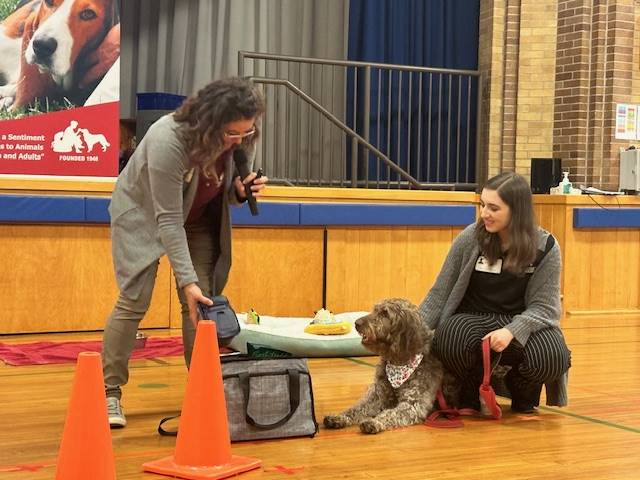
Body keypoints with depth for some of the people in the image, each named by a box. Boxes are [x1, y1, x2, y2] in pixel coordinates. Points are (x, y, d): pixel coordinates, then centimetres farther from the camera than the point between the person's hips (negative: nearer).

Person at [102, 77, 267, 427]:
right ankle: (110, 393, -3)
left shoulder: (242, 141, -20)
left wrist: (241, 191, -27)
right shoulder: (167, 141, -38)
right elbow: (168, 220, -35)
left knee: (202, 303, -4)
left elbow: (227, 196, -3)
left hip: (199, 219, 5)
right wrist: (187, 281, -37)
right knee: (134, 301, -11)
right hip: (143, 213, -5)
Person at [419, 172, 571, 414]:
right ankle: (471, 393, 0)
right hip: (471, 319, 0)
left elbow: (543, 305, -9)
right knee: (451, 339, -36)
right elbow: (439, 294, -3)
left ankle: (523, 394, 8)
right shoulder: (469, 239, -9)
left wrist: (512, 331, -28)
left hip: (520, 323, 1)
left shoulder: (546, 247, -9)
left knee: (553, 357, -31)